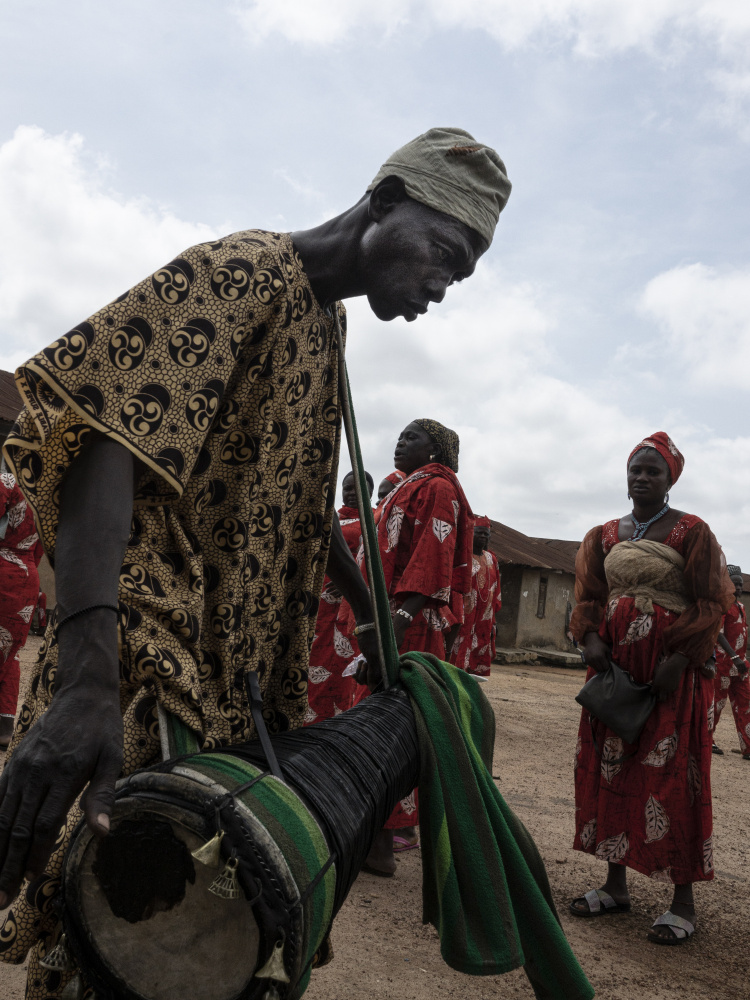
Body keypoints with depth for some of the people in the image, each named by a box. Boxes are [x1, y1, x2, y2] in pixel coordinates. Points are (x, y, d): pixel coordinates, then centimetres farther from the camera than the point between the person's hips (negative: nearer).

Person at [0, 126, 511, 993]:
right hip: (154, 648, -9)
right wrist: (86, 679, -38)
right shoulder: (238, 274, -14)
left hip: (245, 653, 9)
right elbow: (103, 438, -28)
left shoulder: (325, 320, 16)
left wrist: (369, 614, 23)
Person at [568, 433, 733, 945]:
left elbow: (711, 603, -6)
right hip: (614, 667, 5)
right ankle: (617, 884, 18)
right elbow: (589, 596, 13)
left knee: (671, 778, -5)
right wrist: (591, 638, -7)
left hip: (671, 671, -5)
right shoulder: (604, 536, 13)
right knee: (609, 767, 6)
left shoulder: (692, 531, -2)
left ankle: (684, 901, 5)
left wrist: (678, 661, -16)